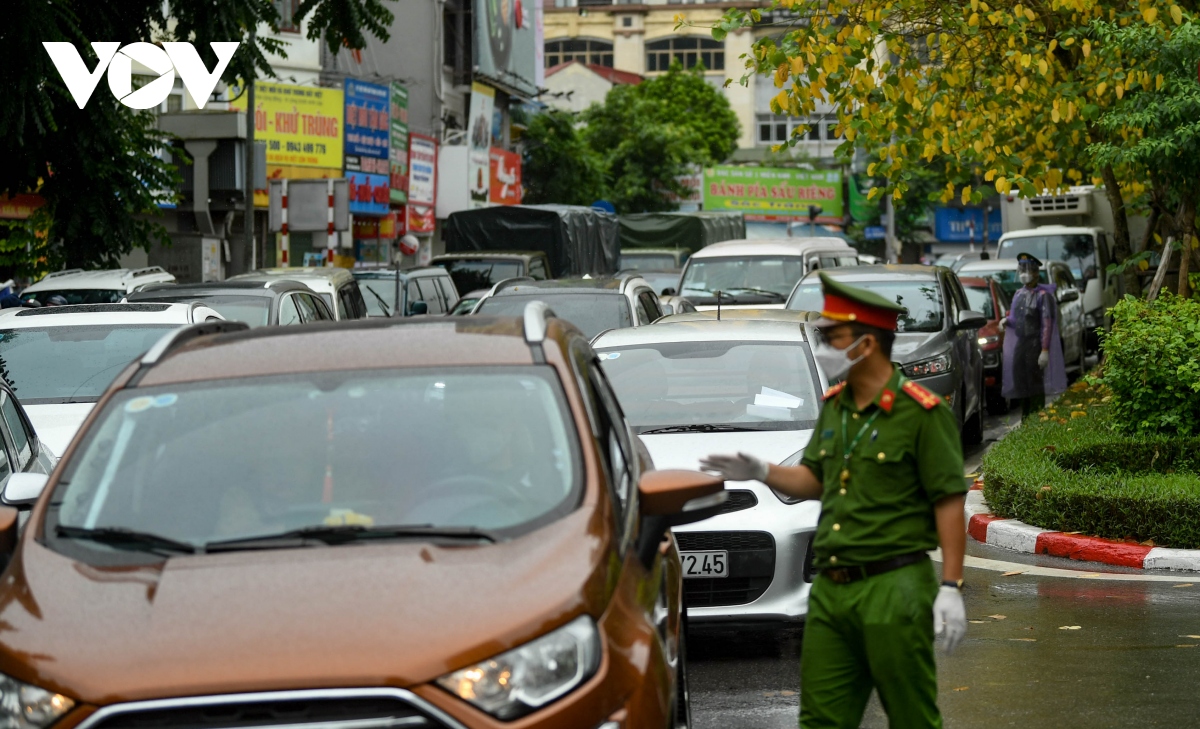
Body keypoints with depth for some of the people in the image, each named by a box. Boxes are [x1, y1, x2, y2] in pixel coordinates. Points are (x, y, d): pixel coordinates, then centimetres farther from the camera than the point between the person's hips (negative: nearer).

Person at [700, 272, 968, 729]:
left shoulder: (922, 413, -9)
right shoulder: (833, 407, 14)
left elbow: (949, 502, -11)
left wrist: (951, 588, -15)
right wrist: (762, 473, 5)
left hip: (894, 591, -7)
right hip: (831, 589, 7)